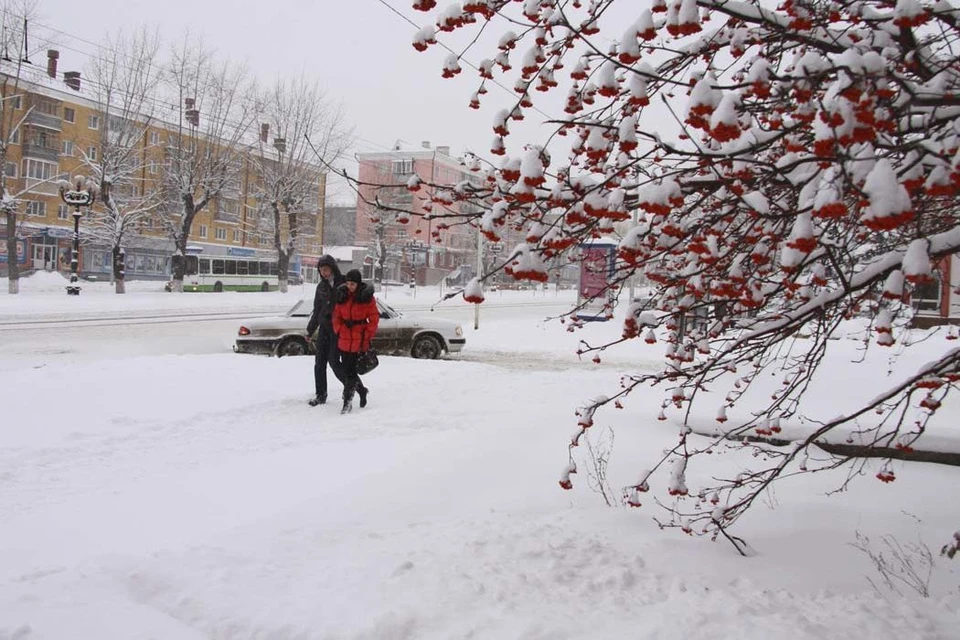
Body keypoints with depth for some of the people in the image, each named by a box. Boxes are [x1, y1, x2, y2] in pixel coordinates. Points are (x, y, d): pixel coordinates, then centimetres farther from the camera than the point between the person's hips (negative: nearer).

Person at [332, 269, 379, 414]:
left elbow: (374, 319, -4)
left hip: (359, 339, -5)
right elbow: (337, 315, 14)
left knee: (350, 371, -6)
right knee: (346, 370, 9)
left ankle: (347, 402, 2)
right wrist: (339, 331, 1)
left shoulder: (367, 296, -6)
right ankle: (362, 390, 33)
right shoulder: (342, 295, 7)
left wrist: (367, 338, -8)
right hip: (344, 338, 5)